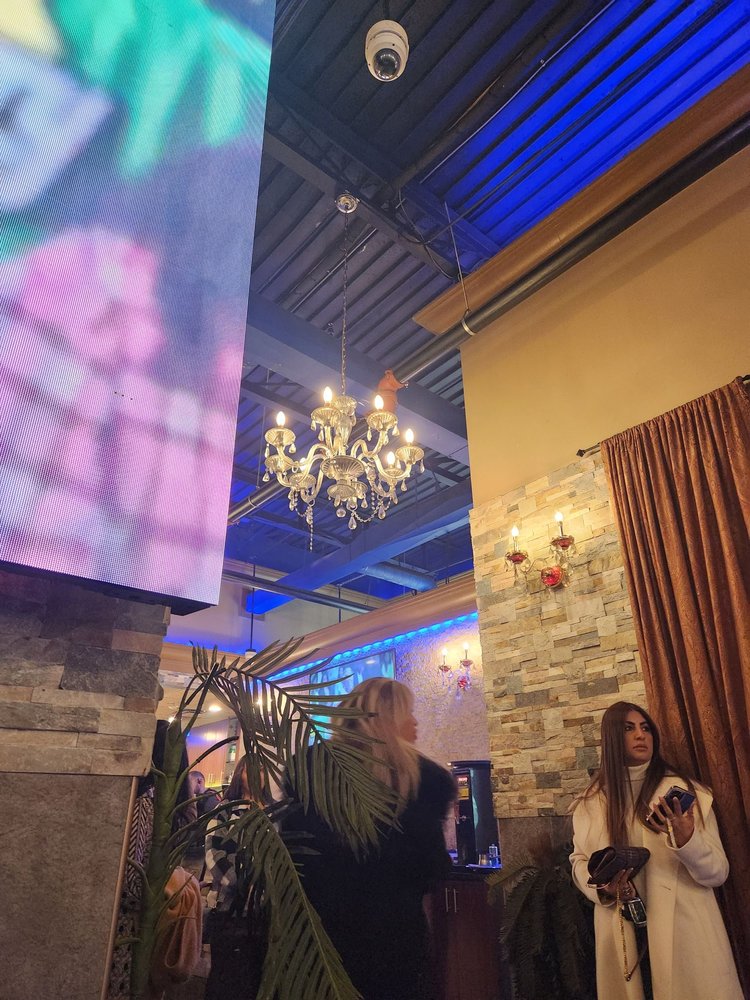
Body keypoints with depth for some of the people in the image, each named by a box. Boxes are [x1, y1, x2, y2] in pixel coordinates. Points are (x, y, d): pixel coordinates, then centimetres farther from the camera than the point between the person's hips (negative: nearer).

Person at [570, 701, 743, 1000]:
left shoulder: (685, 791, -4)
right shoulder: (591, 803, 1)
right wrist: (602, 888, -10)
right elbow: (579, 860, 10)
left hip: (685, 931, -1)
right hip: (623, 937, 2)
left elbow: (718, 872, -8)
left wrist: (687, 840, -27)